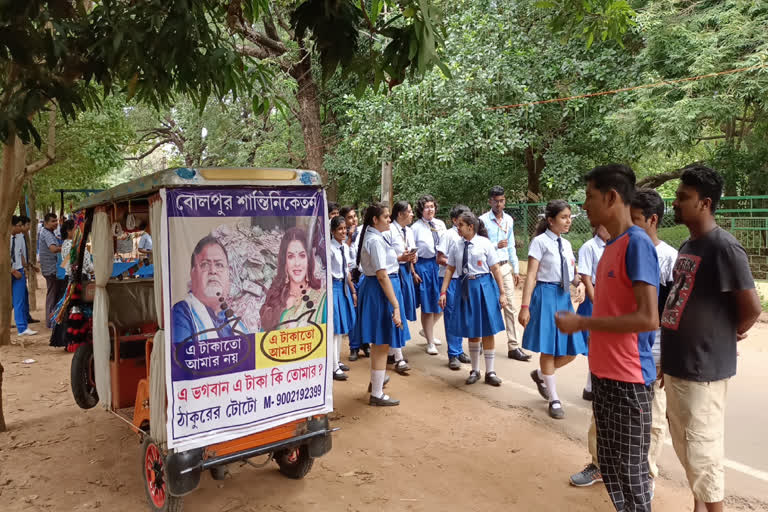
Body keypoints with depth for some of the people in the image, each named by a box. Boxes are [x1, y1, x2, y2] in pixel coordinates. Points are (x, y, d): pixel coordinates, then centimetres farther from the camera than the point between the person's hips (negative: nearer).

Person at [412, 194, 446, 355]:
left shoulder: (441, 224, 6)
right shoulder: (416, 227, -6)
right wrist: (413, 272, -10)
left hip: (440, 264, 5)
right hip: (423, 265, -5)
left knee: (440, 303, 12)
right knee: (427, 305, 3)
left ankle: (427, 331, 37)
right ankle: (430, 342, 15)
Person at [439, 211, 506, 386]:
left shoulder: (485, 244, -7)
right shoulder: (456, 246, 3)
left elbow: (495, 269, -7)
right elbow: (450, 269, 4)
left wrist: (502, 293, -8)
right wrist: (443, 292, -1)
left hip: (484, 288, -3)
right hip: (465, 288, 3)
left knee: (487, 332, 4)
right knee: (471, 333, 11)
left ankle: (490, 372, 17)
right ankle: (475, 370, 26)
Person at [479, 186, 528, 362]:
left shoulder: (509, 220, 10)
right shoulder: (483, 220, -7)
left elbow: (511, 247, 15)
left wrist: (516, 270, 14)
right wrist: (496, 246, -21)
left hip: (505, 267, 5)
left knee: (510, 306, 2)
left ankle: (513, 347, 6)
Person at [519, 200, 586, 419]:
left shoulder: (566, 244, 12)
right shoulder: (540, 241, -8)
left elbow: (572, 277, 16)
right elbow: (531, 275, -13)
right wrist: (525, 306, -18)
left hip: (564, 296, 7)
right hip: (546, 295, -7)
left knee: (571, 350, 6)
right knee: (548, 349, 1)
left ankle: (540, 374, 33)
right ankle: (554, 399, 15)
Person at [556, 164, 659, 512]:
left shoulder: (637, 244, -16)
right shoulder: (612, 245, 10)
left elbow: (648, 318, -24)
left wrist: (582, 323, -19)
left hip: (629, 381, -8)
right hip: (604, 376, 8)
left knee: (630, 471, 5)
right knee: (609, 465, 18)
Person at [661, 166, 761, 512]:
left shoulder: (723, 247, -18)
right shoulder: (687, 246, 10)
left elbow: (751, 307, -19)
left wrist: (728, 334, 1)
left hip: (703, 369, -9)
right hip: (677, 364, 9)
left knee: (701, 450, 4)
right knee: (685, 445, 21)